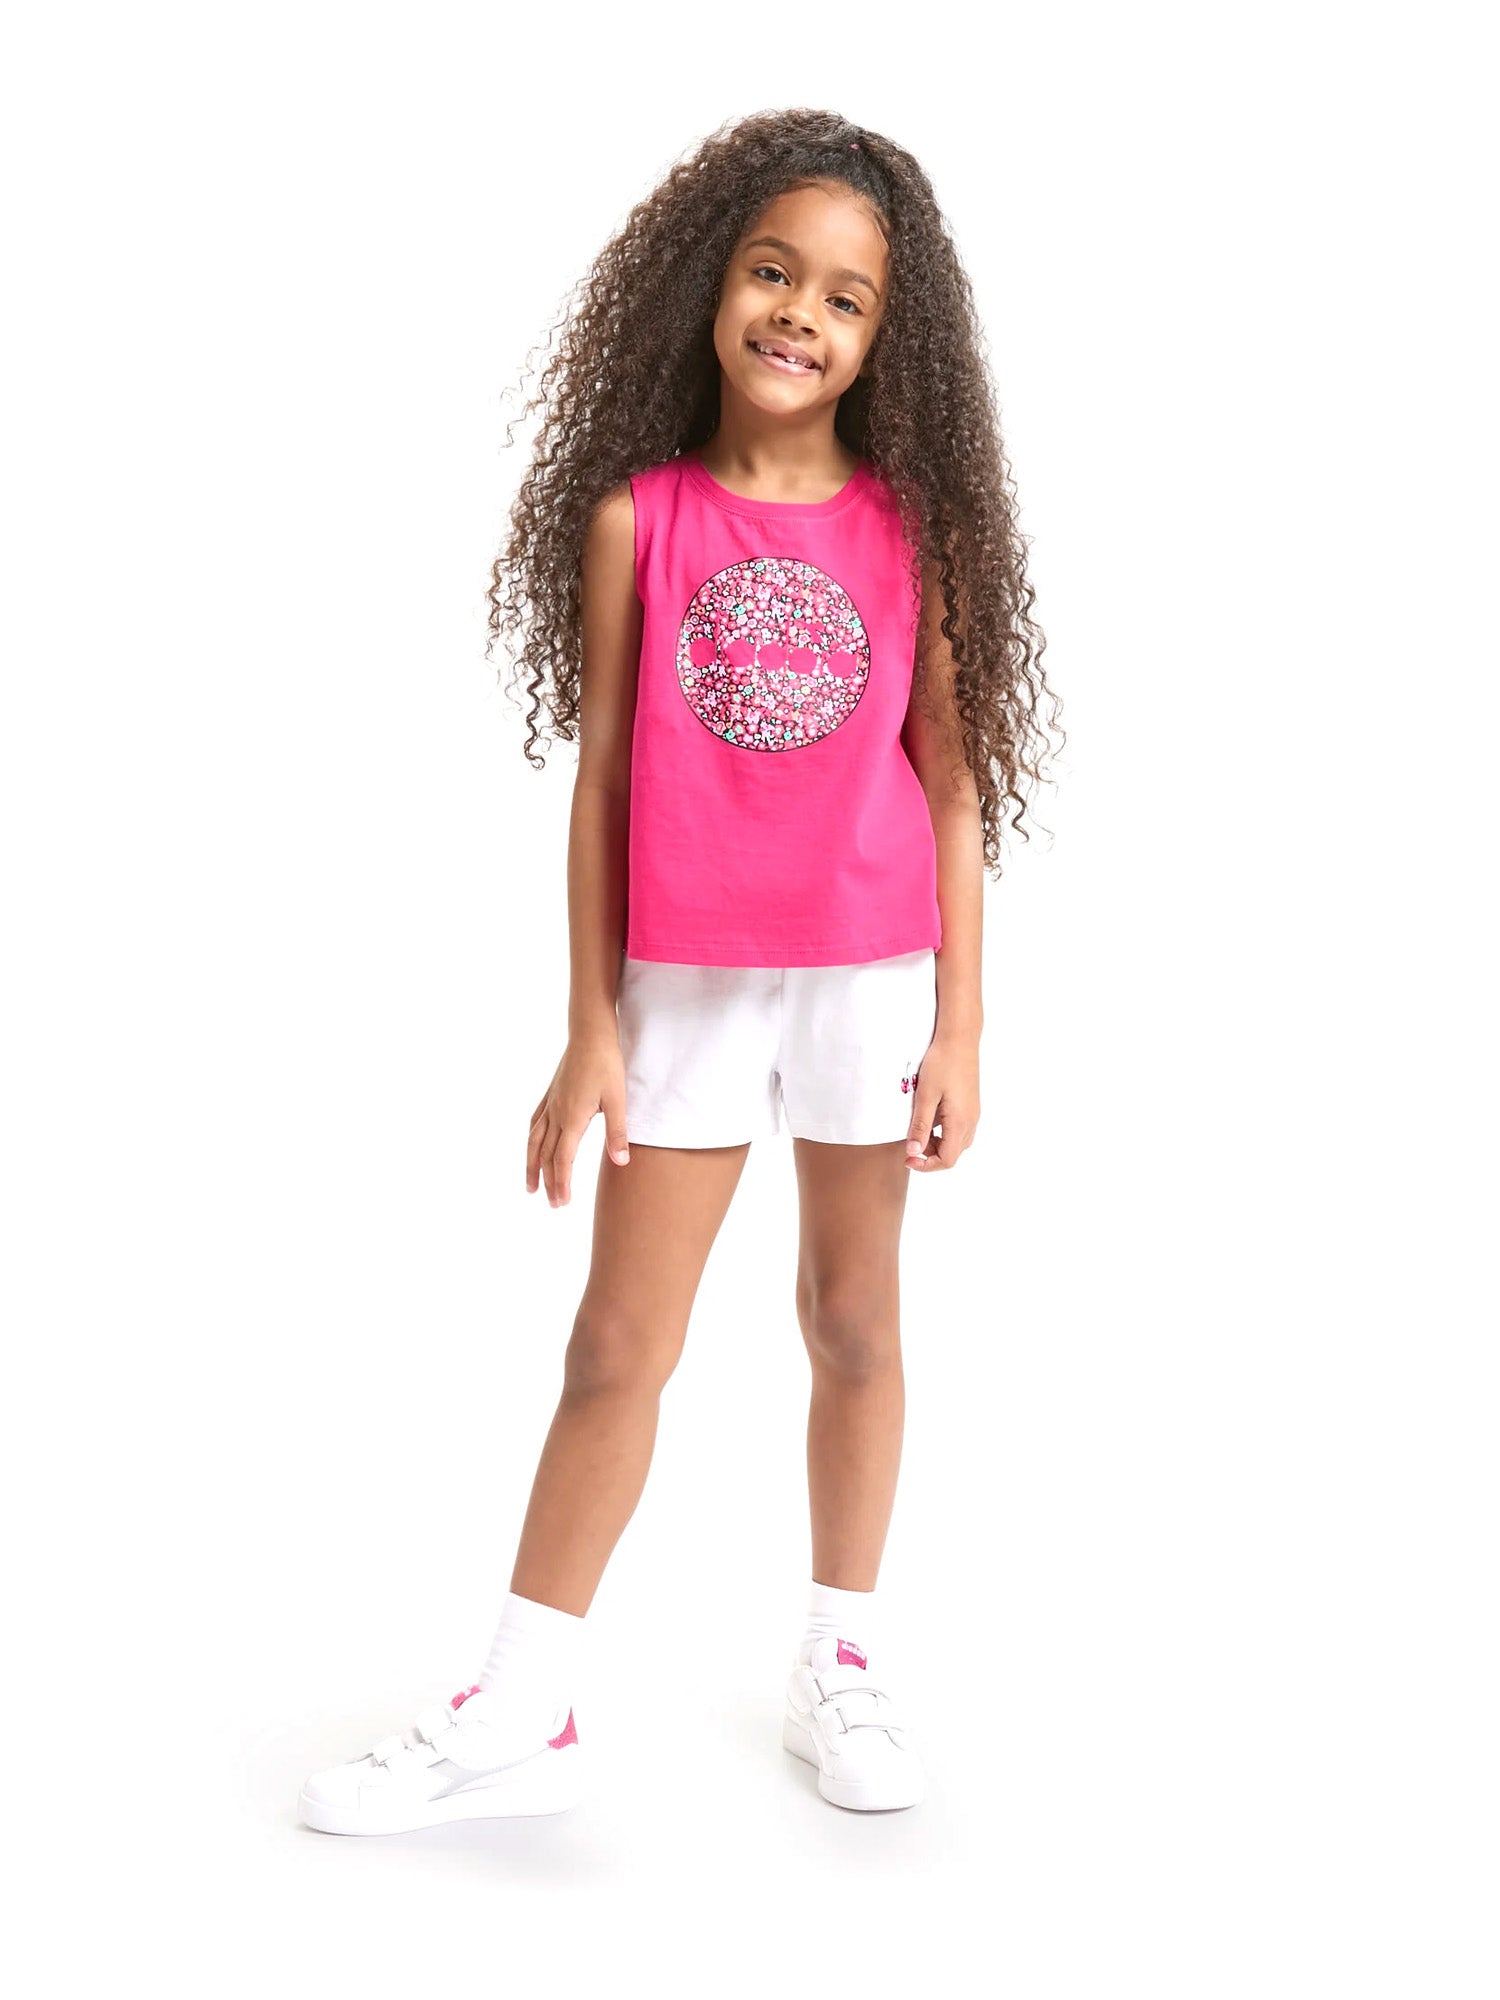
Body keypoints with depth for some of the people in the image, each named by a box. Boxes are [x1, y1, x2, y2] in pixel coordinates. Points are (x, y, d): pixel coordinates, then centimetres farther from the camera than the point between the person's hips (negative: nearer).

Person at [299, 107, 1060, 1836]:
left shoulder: (915, 527, -1)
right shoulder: (637, 518, -3)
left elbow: (955, 782, 1)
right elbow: (601, 776, -1)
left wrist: (960, 1025, -2)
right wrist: (587, 1027, -2)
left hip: (869, 979, 1)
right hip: (686, 984, 0)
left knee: (854, 1321, 13)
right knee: (618, 1343, 5)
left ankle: (839, 1661, 30)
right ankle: (520, 1714, 15)